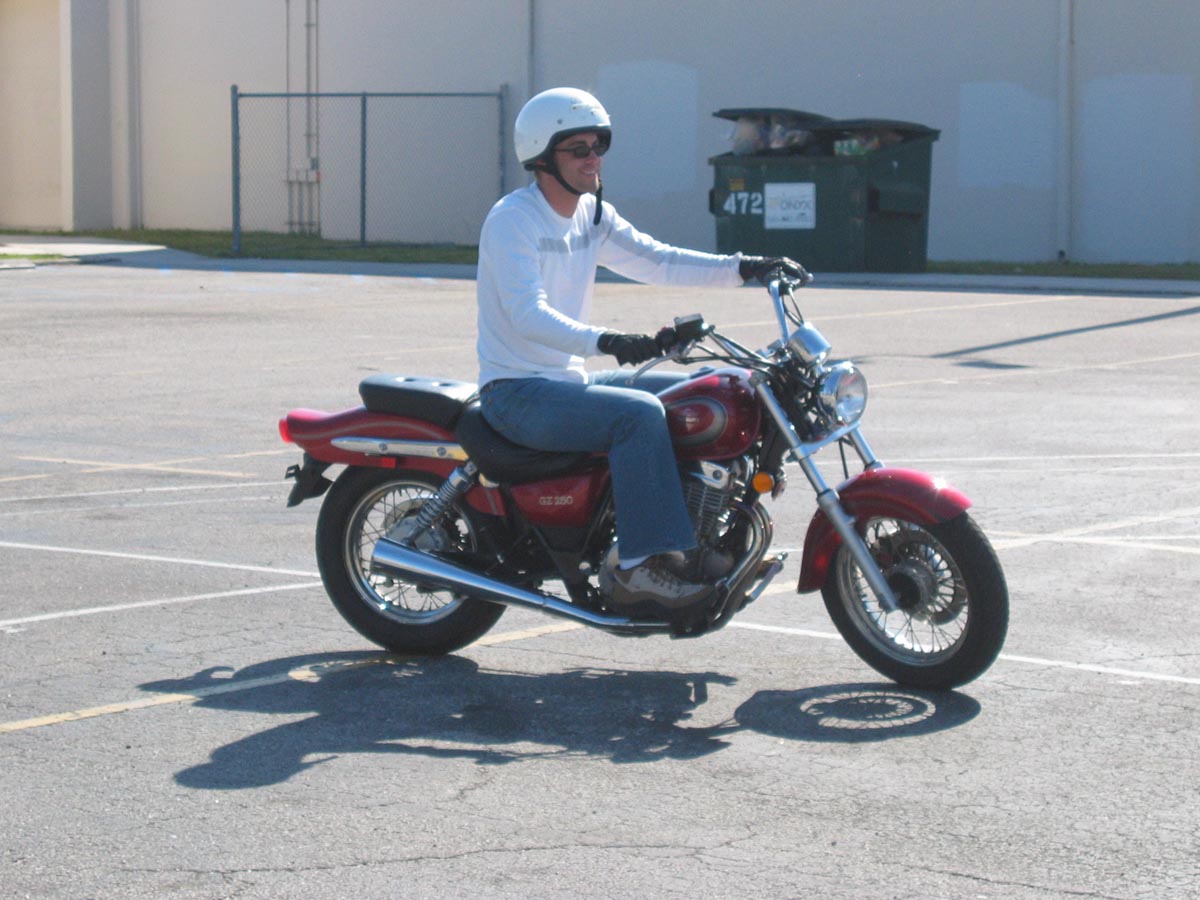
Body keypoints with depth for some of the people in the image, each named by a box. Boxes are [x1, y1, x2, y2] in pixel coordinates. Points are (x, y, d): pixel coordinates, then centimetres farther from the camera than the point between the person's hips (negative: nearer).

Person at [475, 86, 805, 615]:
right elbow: (528, 315, -28)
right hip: (518, 391, -9)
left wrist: (743, 269, -3)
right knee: (638, 413, -30)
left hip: (573, 380, 9)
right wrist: (606, 343, -43)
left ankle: (708, 542, 2)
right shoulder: (511, 219, -15)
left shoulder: (594, 215, 12)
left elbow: (657, 262, 10)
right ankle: (640, 570, -30)